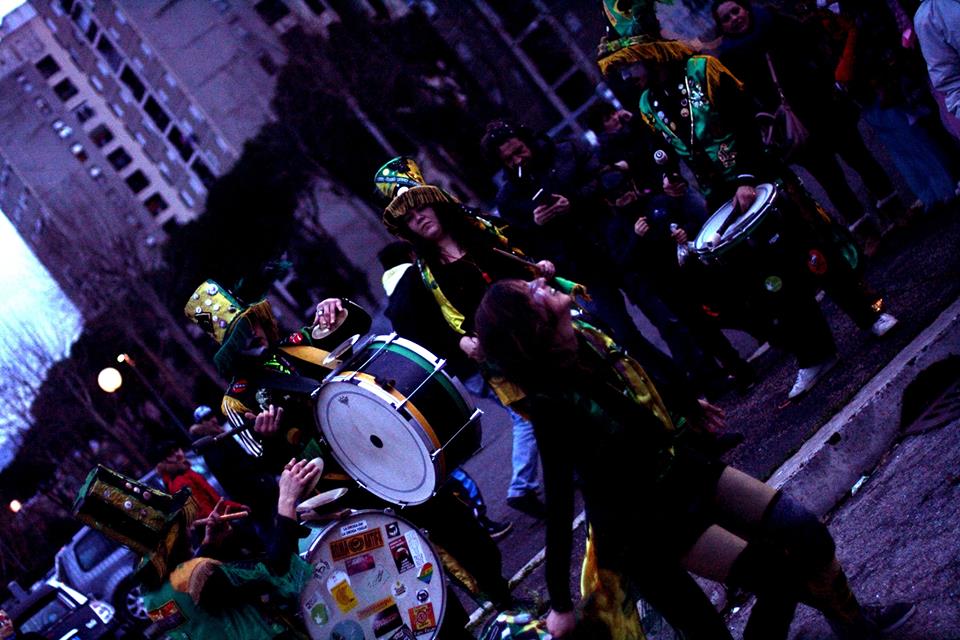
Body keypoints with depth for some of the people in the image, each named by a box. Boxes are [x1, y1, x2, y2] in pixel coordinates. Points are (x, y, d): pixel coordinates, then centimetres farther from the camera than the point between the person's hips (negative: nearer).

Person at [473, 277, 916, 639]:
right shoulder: (551, 403, -31)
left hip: (682, 469, 7)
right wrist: (561, 604, -22)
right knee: (778, 574, -11)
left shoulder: (588, 339, -9)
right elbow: (558, 503, -28)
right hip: (645, 520, -7)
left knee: (805, 532, 3)